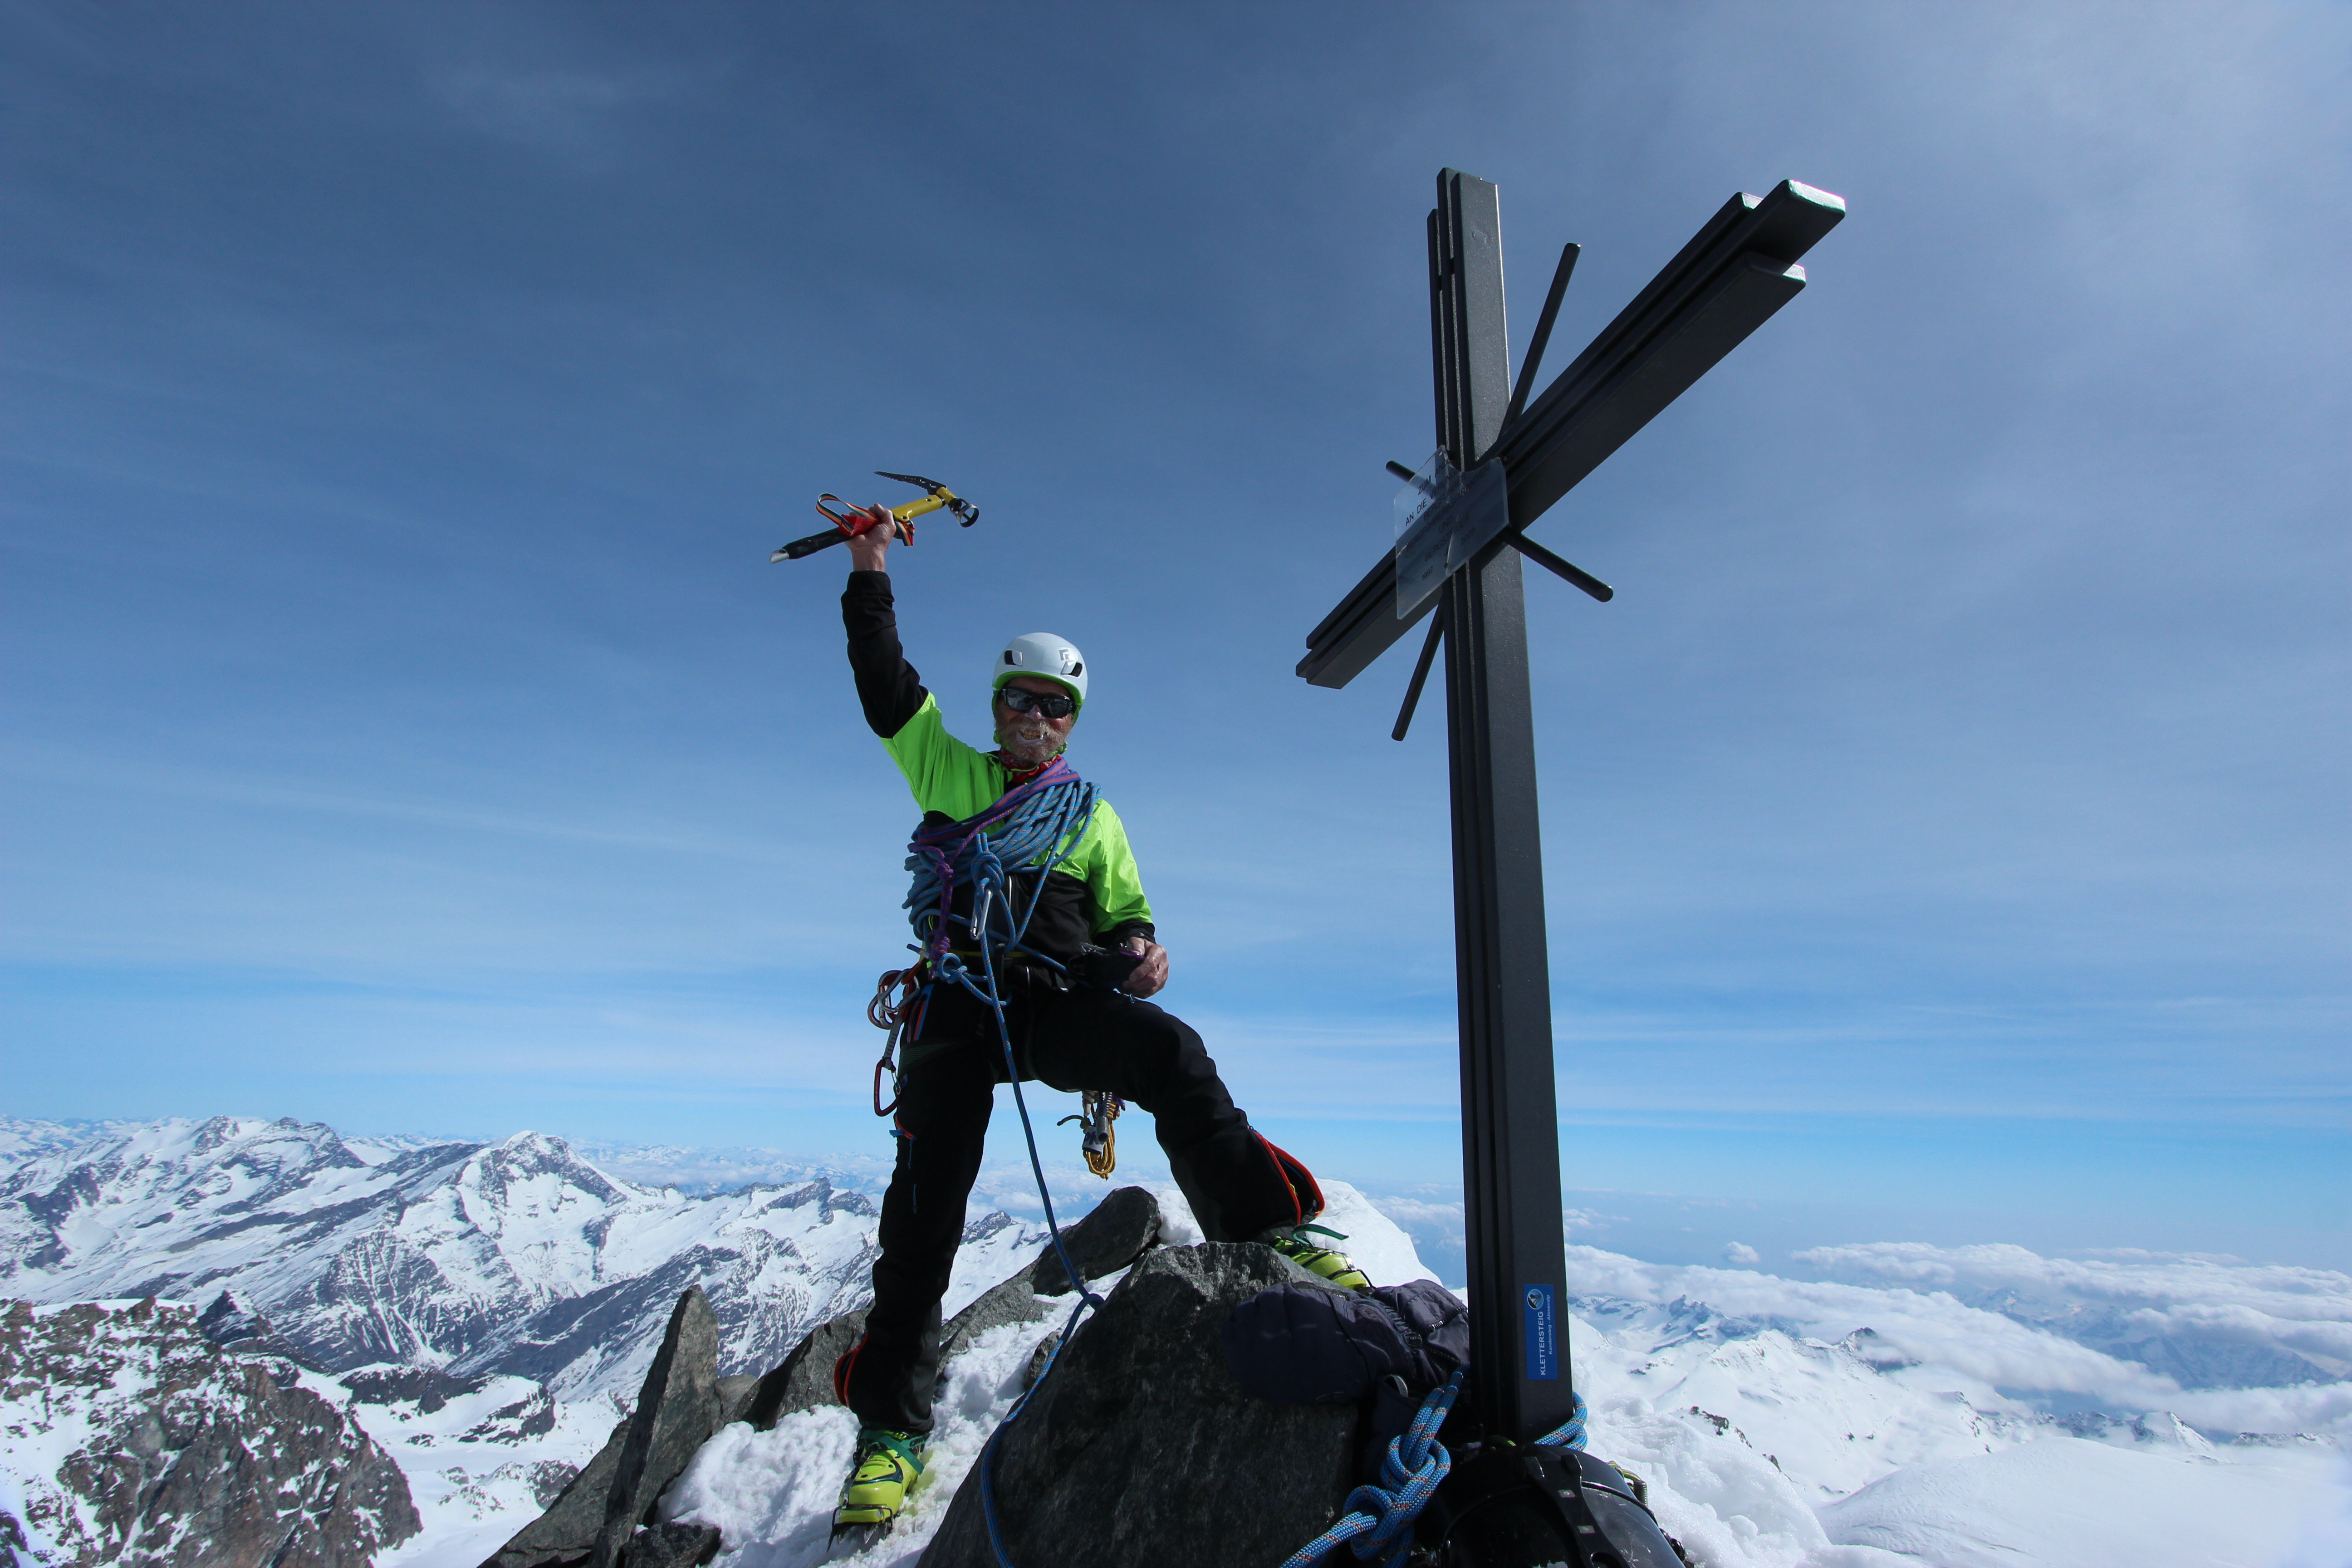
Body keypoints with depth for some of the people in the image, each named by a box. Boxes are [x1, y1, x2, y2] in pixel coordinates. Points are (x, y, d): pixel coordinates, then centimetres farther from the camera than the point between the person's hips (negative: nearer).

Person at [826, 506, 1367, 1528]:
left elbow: (1123, 913, 18)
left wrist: (1139, 950, -6)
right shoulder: (947, 771, 18)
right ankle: (892, 1425, 4)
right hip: (961, 1001, 1)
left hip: (1060, 995, 0)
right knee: (924, 1203, -6)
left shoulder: (1092, 817, 19)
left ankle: (1265, 1229, -23)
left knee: (1171, 1052, -31)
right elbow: (884, 684, 15)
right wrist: (870, 574, 12)